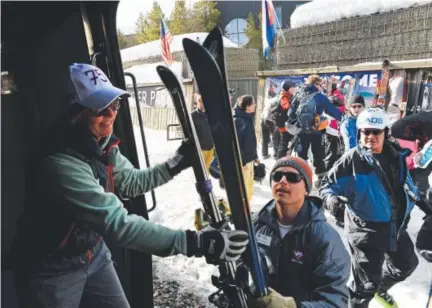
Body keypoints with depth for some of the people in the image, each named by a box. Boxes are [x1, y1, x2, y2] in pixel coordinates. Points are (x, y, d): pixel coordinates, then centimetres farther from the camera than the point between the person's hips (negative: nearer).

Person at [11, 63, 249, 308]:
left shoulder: (102, 145, -7)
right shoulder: (63, 165, -34)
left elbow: (131, 182, 7)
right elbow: (117, 223, -38)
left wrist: (178, 162, -4)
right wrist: (194, 243, -41)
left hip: (94, 253, 7)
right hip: (54, 270, -7)